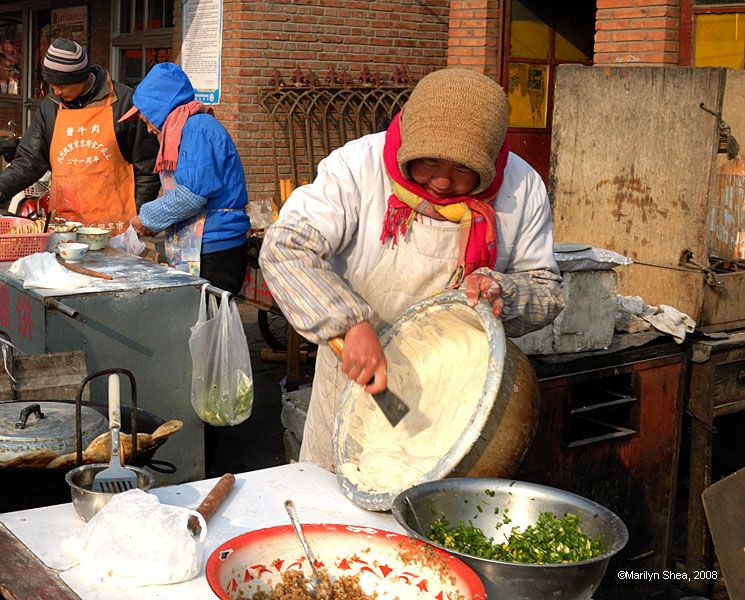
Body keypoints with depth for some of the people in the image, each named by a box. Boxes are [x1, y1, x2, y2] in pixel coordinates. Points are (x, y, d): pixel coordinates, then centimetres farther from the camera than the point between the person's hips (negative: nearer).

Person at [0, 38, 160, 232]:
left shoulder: (125, 102, -4)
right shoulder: (50, 107, 8)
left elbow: (147, 166, 0)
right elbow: (29, 160, 8)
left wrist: (140, 217, -3)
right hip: (65, 221, 3)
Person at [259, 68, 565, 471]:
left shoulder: (521, 188, -9)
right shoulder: (359, 167, -18)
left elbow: (547, 291, 0)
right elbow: (285, 249, -25)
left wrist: (500, 290, -23)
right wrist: (351, 324, -37)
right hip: (357, 380, -1)